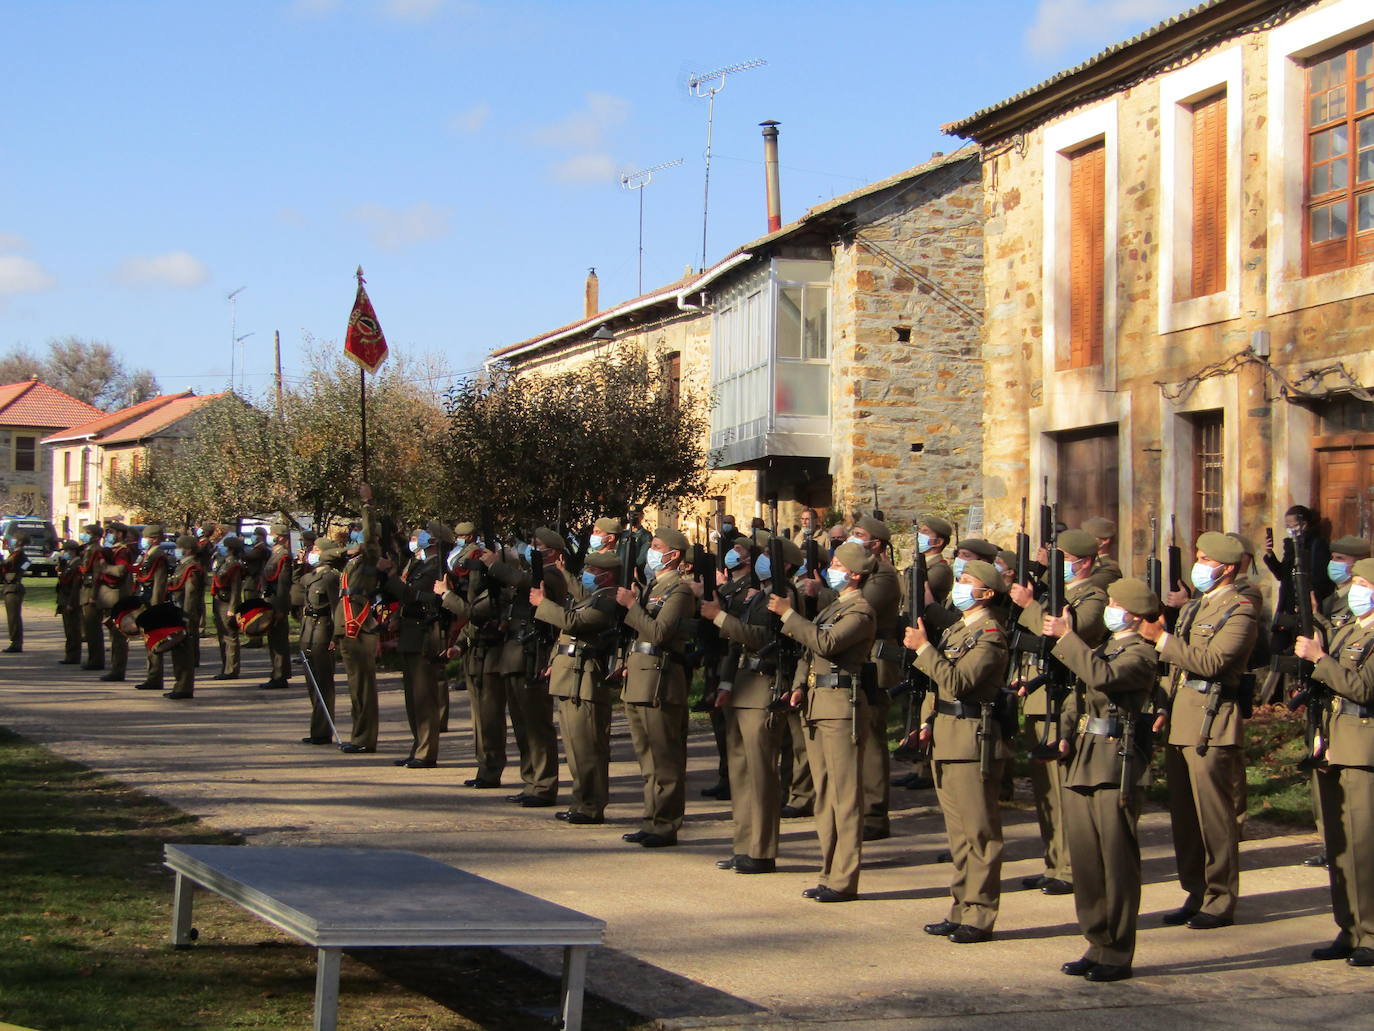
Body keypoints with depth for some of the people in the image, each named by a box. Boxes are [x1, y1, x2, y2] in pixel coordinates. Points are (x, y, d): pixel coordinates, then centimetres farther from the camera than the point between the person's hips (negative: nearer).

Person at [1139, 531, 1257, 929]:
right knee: (1184, 814, 11)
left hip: (1213, 724, -9)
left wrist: (1162, 639, -21)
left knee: (1215, 816, -5)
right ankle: (1196, 895, 19)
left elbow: (1211, 661, -21)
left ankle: (1221, 902, 2)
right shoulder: (1194, 608, 20)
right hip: (1181, 725, 9)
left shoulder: (1239, 612, -8)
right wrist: (1167, 709, 14)